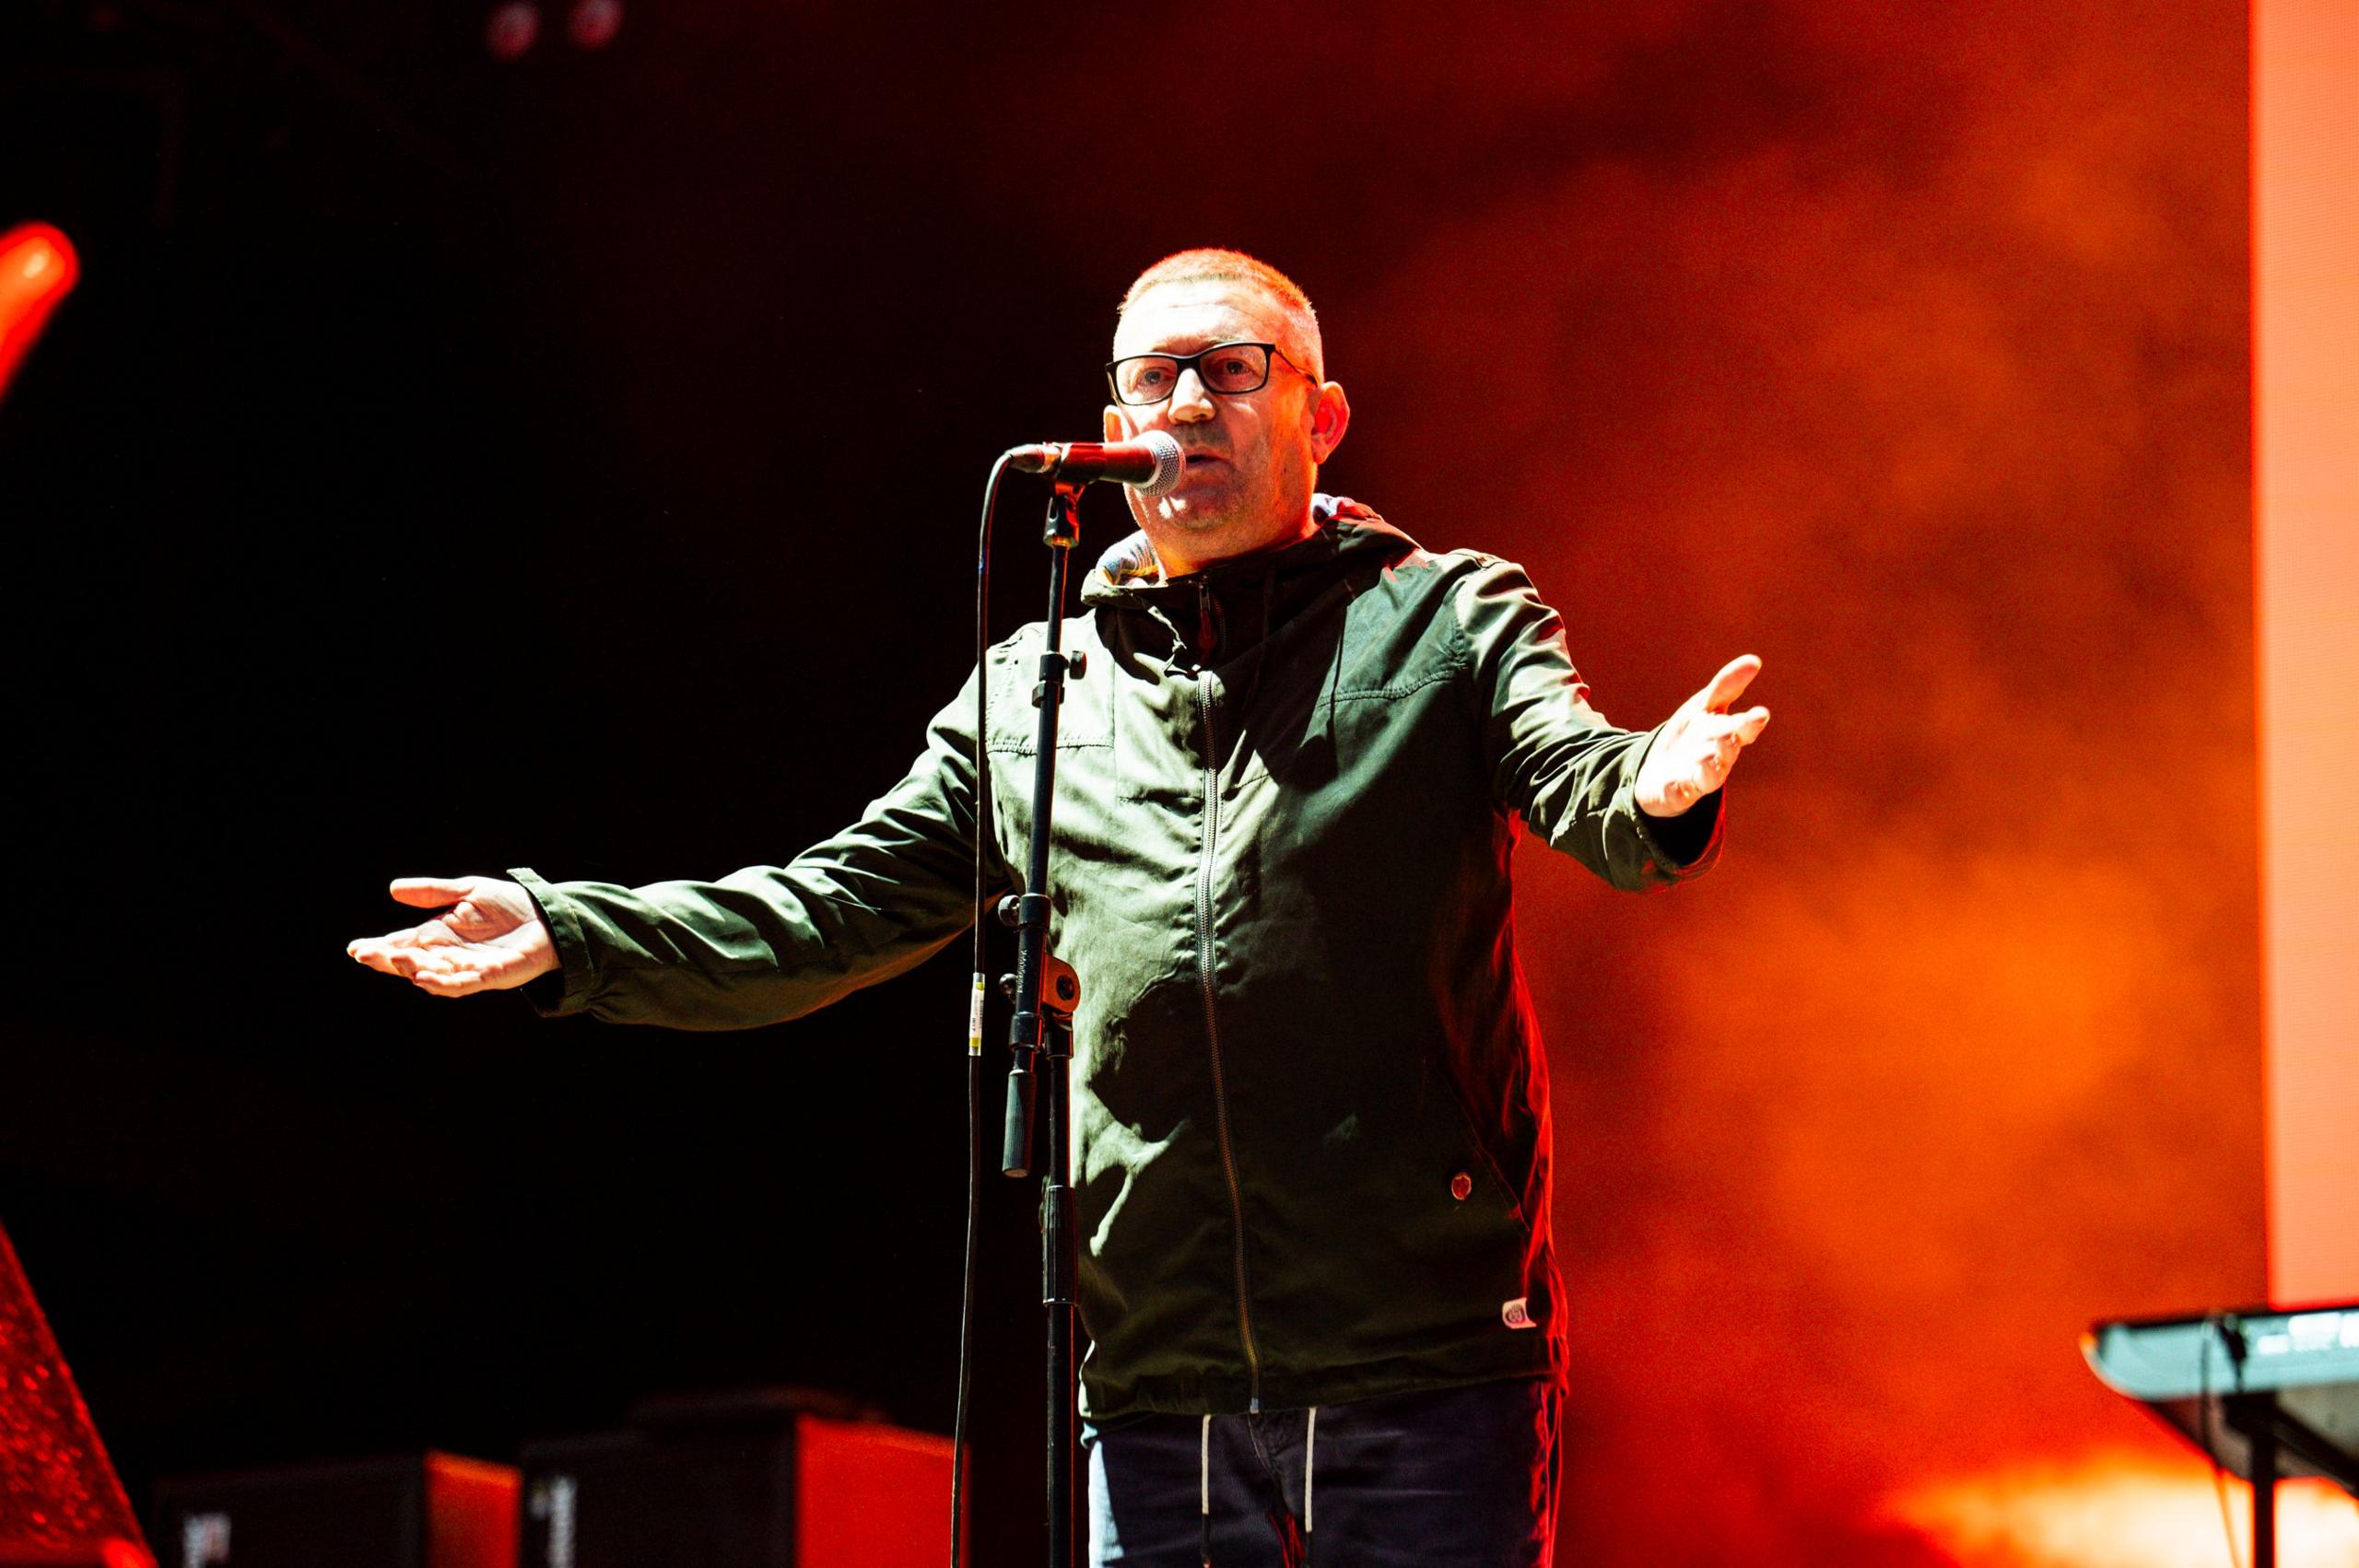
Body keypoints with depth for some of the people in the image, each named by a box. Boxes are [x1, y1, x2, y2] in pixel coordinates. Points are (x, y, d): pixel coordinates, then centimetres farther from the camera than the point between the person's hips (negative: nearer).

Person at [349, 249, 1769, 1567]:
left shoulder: (1451, 621, 6)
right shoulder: (1036, 692, 16)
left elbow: (1575, 775, -12)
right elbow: (831, 911, 17)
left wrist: (1655, 793, -36)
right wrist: (570, 934, 6)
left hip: (1428, 1366, -3)